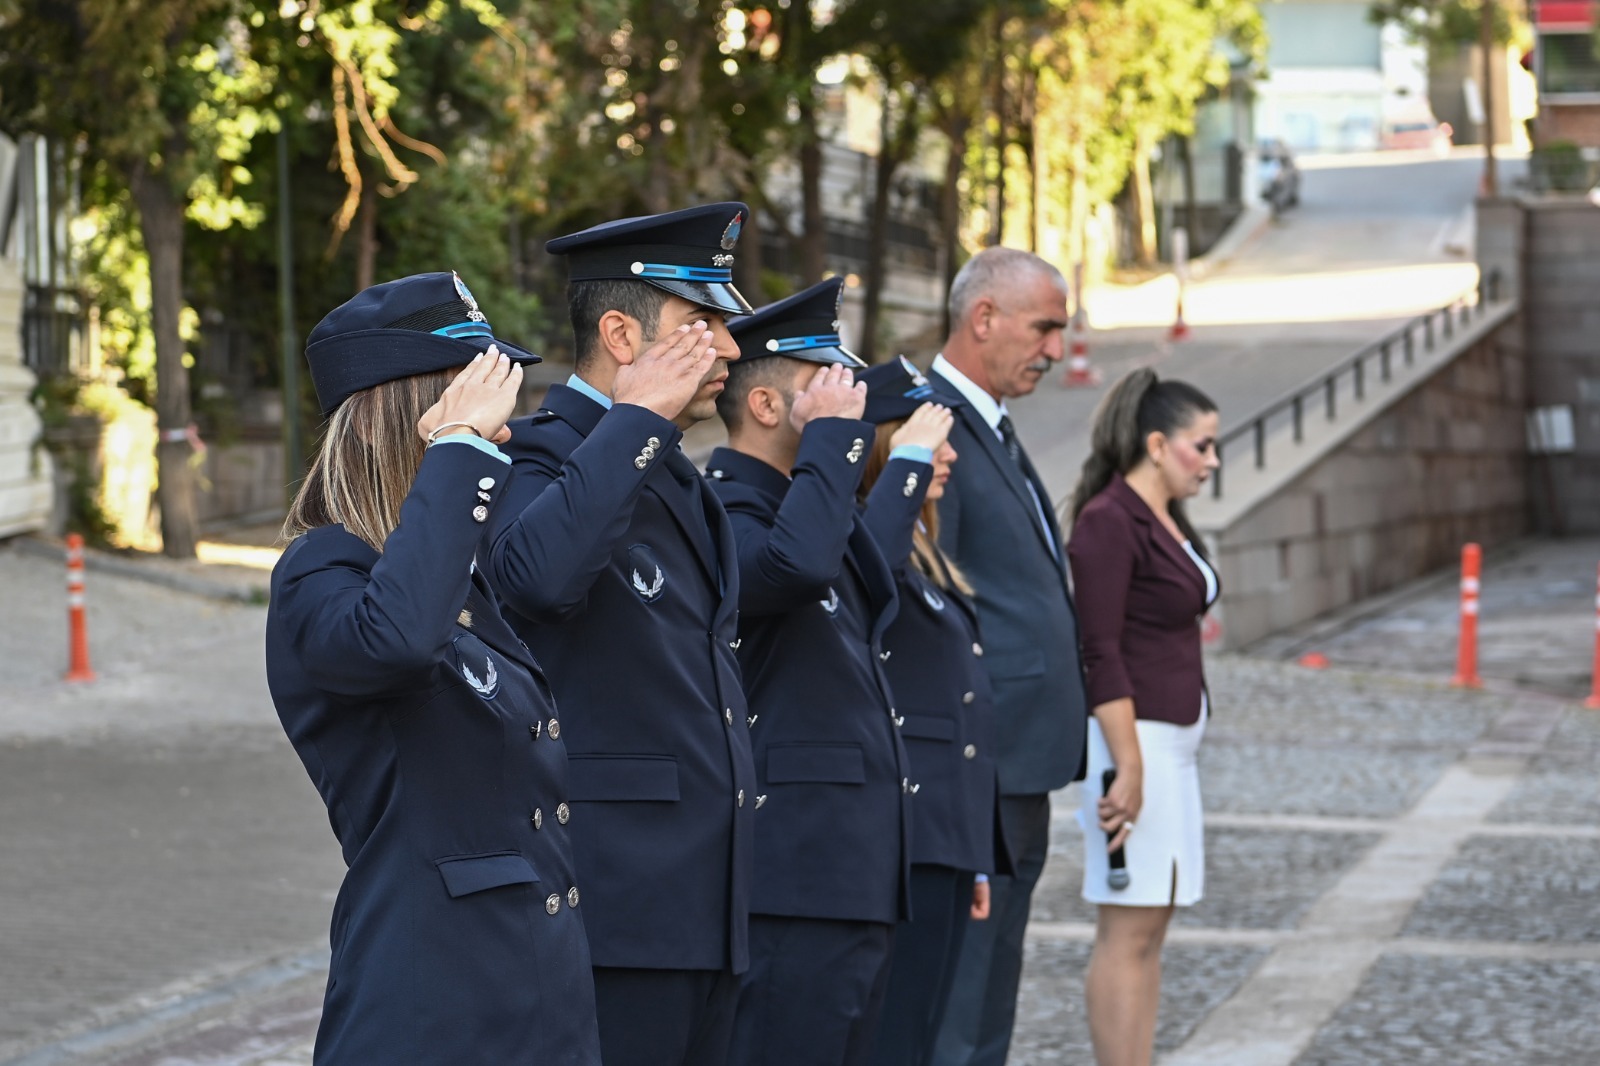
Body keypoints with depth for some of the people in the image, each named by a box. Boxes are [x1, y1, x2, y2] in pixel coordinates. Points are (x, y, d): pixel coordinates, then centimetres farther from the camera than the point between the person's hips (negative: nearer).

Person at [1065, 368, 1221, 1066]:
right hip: (1132, 738, -10)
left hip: (1172, 739, 10)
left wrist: (1167, 752, 19)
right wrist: (1128, 767, -22)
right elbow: (1099, 654, -18)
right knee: (1128, 930, -8)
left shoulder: (1168, 521, 15)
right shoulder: (1108, 522, -14)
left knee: (1149, 928, 10)